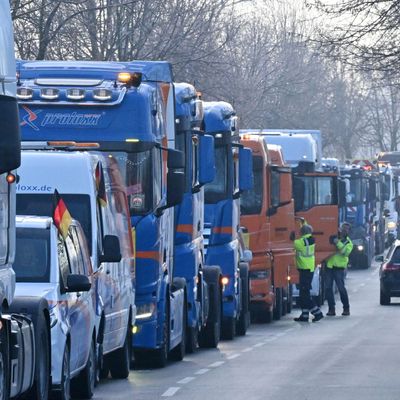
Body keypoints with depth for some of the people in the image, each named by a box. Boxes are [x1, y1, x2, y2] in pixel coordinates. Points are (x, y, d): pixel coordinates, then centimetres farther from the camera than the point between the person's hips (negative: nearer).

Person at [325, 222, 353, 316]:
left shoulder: (348, 243, 7)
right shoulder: (333, 238, 15)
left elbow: (346, 252, -13)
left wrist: (338, 243, -20)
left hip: (339, 267, -3)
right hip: (329, 266, 3)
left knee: (341, 288, -6)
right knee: (328, 288, 0)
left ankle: (346, 308, 5)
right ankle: (331, 308, 5)